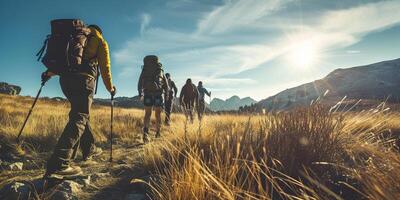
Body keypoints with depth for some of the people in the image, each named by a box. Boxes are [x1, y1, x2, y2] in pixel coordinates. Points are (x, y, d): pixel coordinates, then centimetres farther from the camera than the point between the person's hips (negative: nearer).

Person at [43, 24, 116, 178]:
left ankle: (89, 149, 23)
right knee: (79, 118, -14)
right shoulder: (100, 41, 16)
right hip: (83, 79, -6)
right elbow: (105, 67, 10)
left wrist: (49, 73, 28)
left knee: (81, 114, 18)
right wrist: (110, 88, 19)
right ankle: (58, 164, -26)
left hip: (65, 78, 7)